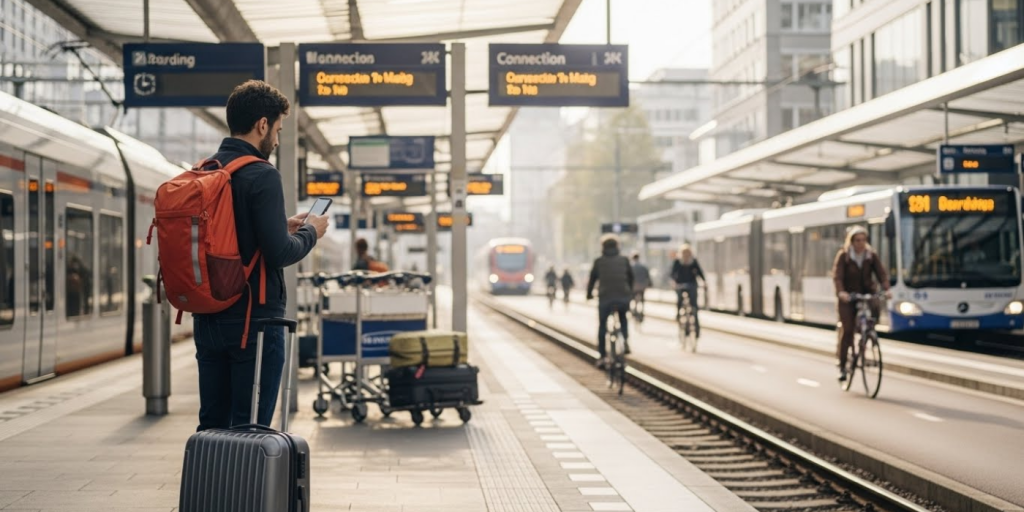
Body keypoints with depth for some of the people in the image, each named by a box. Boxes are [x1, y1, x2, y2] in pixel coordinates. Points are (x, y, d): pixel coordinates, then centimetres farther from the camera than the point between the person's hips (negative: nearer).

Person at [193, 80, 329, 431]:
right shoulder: (262, 176, -14)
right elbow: (279, 253, -19)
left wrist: (282, 227, 18)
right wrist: (311, 232, 0)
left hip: (208, 320, 7)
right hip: (254, 319, -7)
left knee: (211, 425, 13)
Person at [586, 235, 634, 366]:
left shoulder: (599, 262, 6)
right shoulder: (624, 260, 10)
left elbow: (592, 278, 12)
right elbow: (631, 278, 16)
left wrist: (589, 293, 27)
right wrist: (630, 293, 32)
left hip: (605, 298, -1)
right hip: (623, 298, 1)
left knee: (602, 326, 15)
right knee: (623, 318, 31)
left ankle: (602, 356, 11)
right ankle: (625, 340, 9)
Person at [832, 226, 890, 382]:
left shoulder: (872, 256, 2)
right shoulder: (843, 255, -6)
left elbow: (882, 273, -5)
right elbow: (837, 276, -15)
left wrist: (886, 289, -24)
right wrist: (841, 292, -33)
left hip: (867, 293, 2)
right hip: (848, 296, -2)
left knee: (875, 308, -31)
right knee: (847, 330, -9)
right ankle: (842, 365, 0)